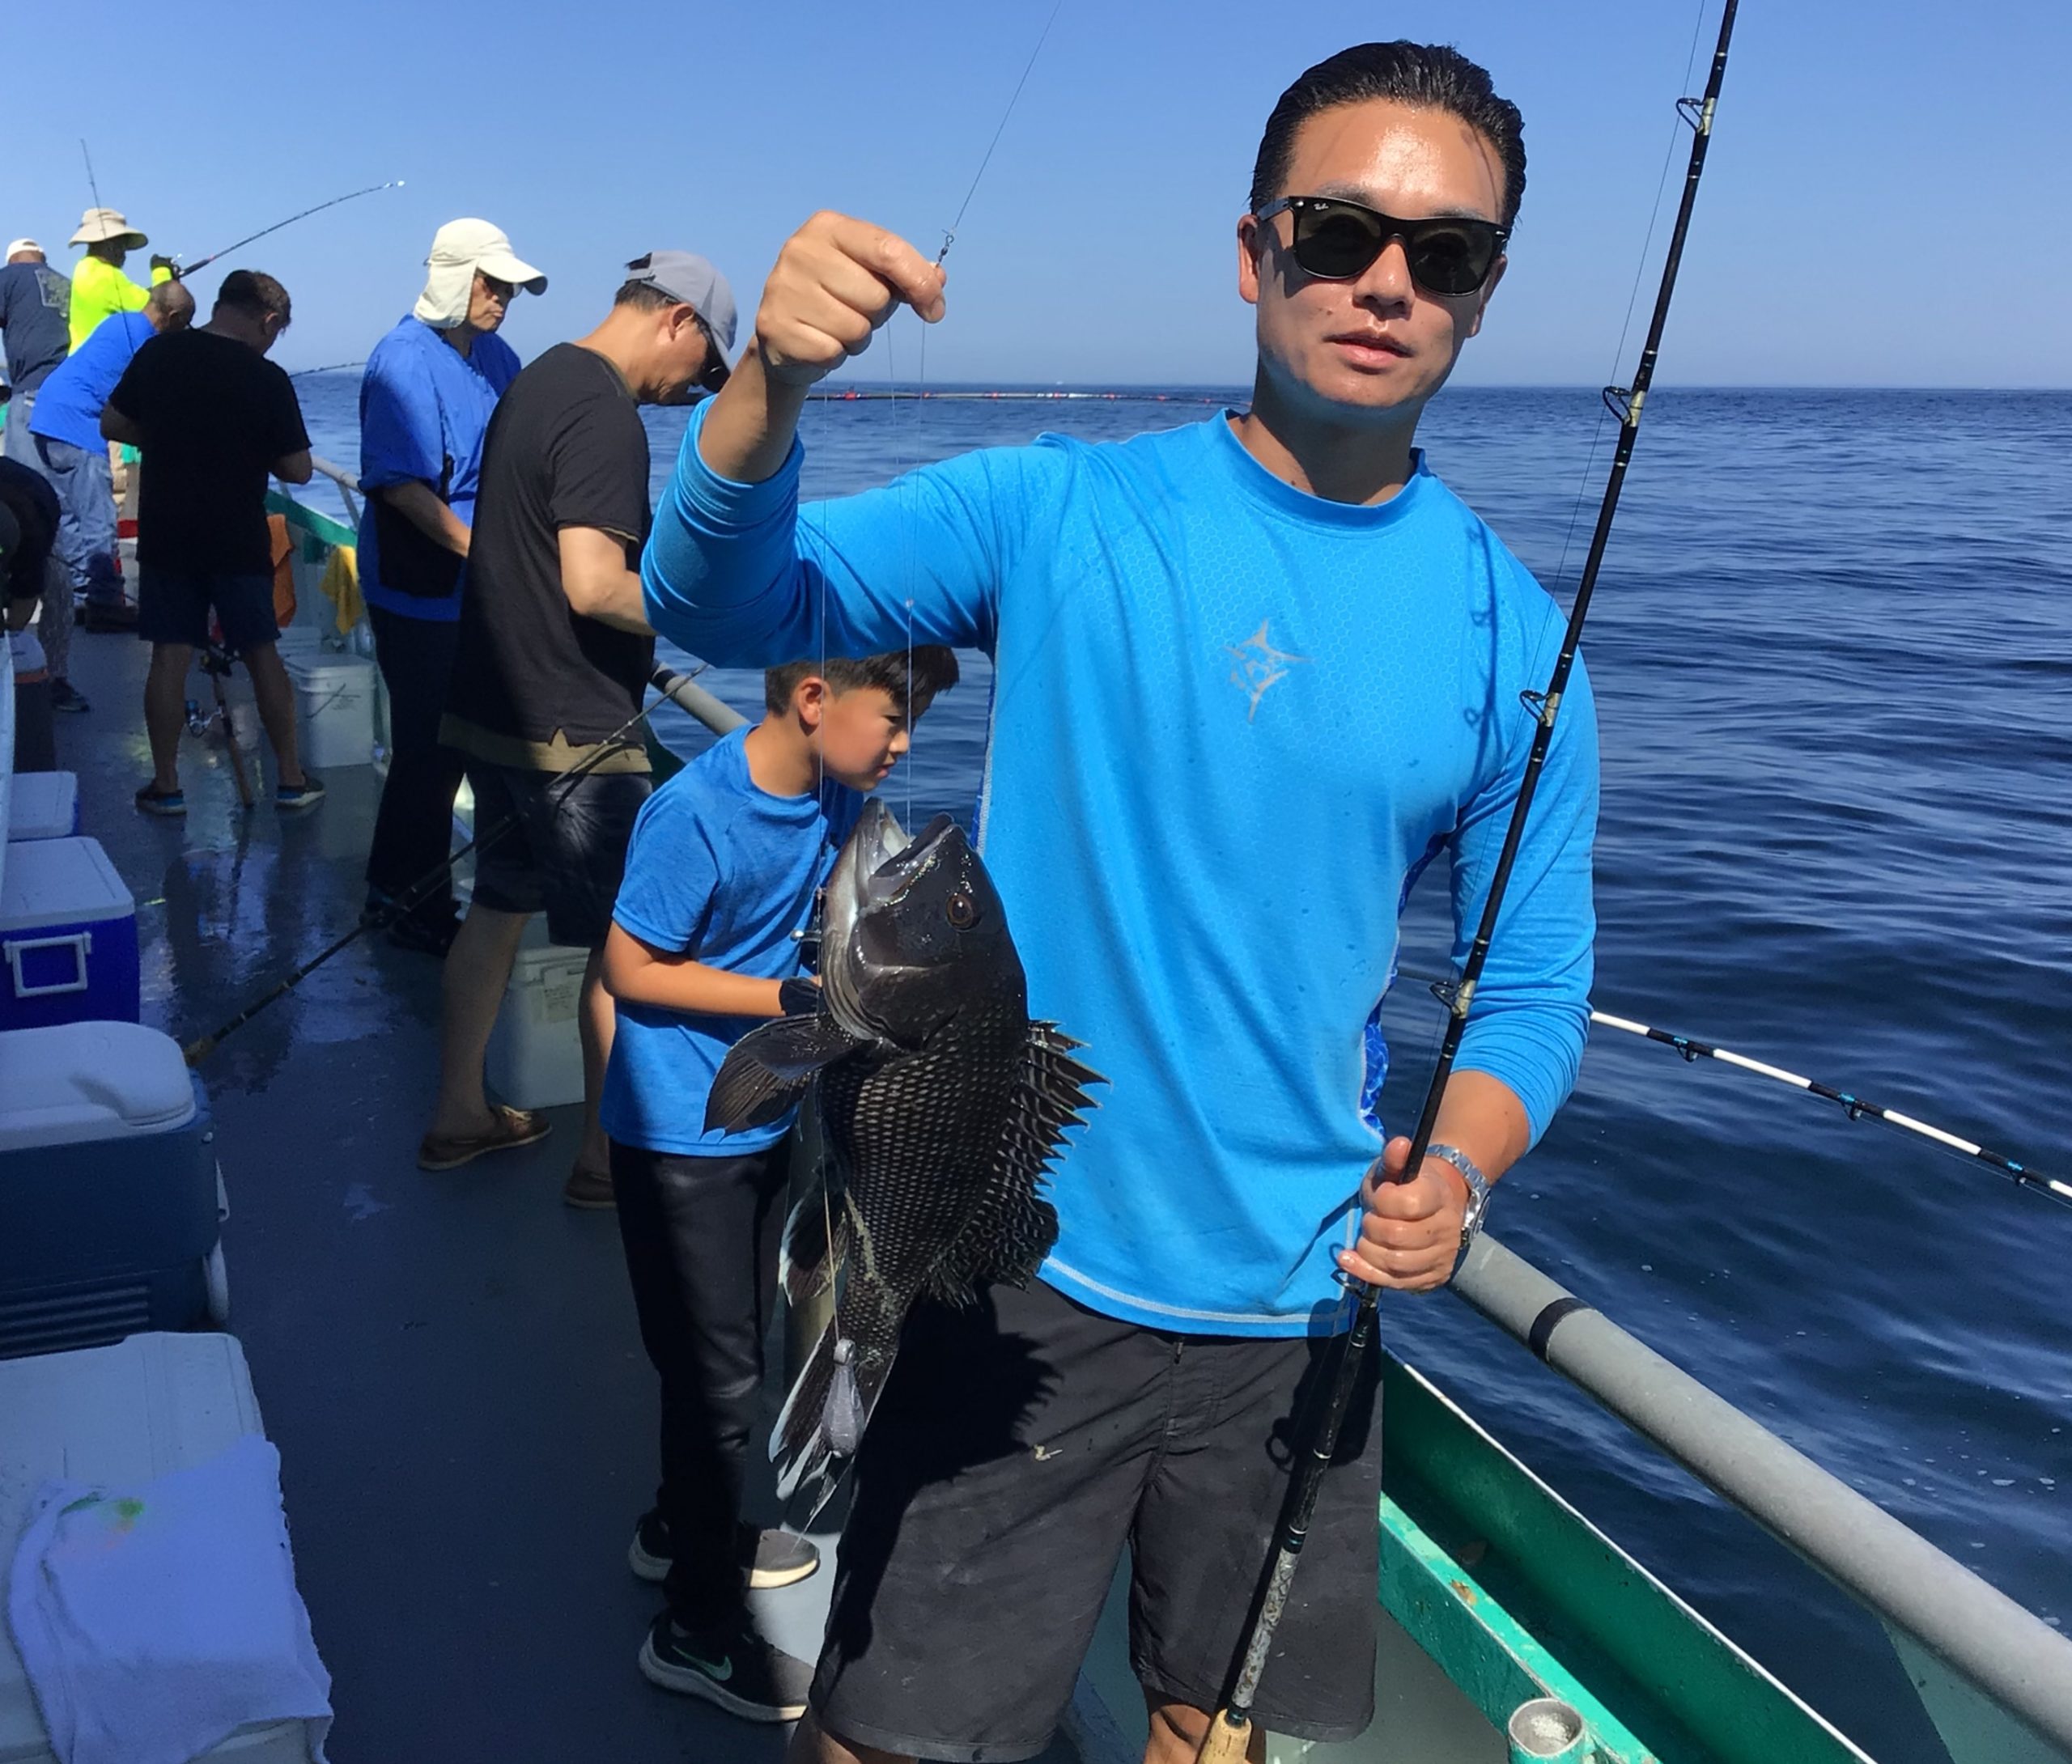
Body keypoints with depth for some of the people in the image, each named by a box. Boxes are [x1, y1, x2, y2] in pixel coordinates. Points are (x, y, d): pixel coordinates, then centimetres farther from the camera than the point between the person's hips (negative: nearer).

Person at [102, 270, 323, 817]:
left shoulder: (158, 354, -1)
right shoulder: (267, 379, -12)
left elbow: (112, 425, 7)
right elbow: (297, 470, -9)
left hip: (166, 535, 2)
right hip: (238, 540, -2)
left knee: (169, 656, 6)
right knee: (262, 654, 8)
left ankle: (166, 785, 10)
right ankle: (291, 779, 13)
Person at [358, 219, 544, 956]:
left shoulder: (496, 357, 9)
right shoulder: (405, 361, -16)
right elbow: (401, 484, -21)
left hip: (475, 591, 9)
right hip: (419, 591, -9)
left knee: (448, 742, 18)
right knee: (430, 749, 0)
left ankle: (392, 887, 34)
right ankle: (419, 908, 14)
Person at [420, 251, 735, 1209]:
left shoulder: (535, 383, 13)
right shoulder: (605, 416, -19)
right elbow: (593, 587, -27)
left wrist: (662, 597, 18)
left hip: (492, 710, 10)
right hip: (571, 733, -10)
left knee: (498, 906, 18)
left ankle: (459, 1113, 29)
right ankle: (610, 1156, 12)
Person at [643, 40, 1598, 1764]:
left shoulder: (1514, 639, -3)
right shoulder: (1063, 511, -7)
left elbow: (1532, 989, 1)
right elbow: (717, 605, -15)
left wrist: (1456, 1173, -18)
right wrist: (773, 379, -34)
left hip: (1293, 1314, 2)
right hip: (1018, 1273, -1)